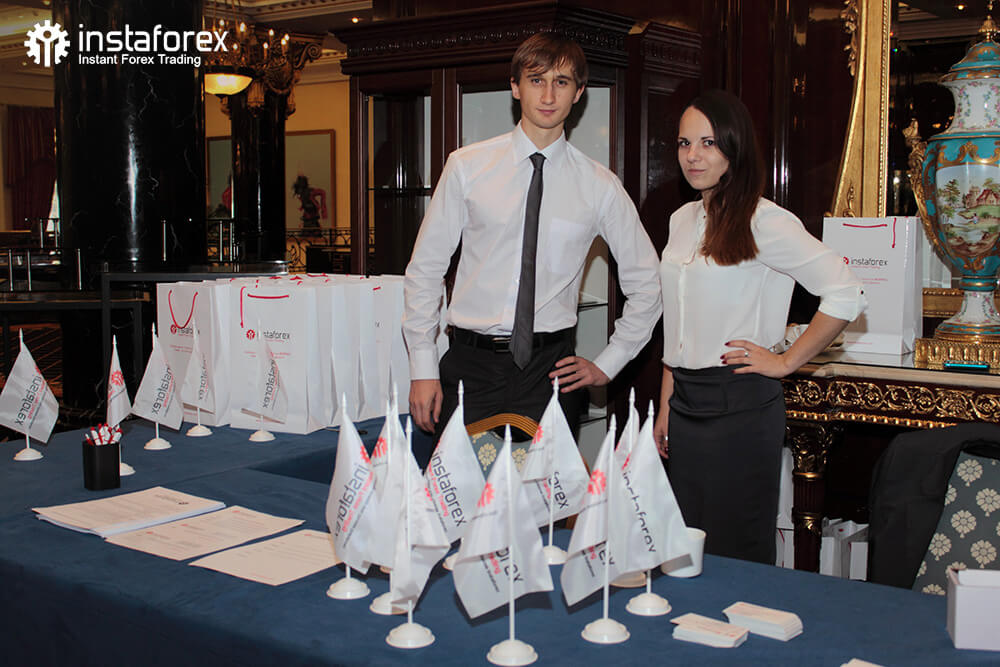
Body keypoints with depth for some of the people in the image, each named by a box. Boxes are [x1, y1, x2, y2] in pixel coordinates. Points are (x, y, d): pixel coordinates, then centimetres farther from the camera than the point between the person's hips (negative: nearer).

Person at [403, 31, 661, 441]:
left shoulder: (599, 186, 3)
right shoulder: (467, 166, 2)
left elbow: (646, 285, 12)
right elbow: (425, 269, 4)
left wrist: (607, 365, 7)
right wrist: (423, 369, -1)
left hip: (550, 371, 0)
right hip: (469, 364, 0)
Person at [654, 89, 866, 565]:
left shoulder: (764, 222, -11)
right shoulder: (683, 220, 11)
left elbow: (846, 296, -17)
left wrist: (785, 362, -10)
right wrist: (666, 407, 16)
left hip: (740, 406, -7)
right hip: (686, 403, 7)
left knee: (736, 552, 3)